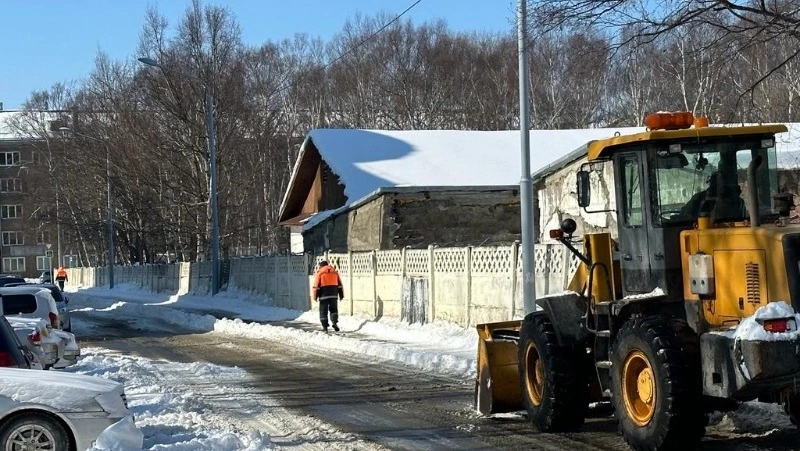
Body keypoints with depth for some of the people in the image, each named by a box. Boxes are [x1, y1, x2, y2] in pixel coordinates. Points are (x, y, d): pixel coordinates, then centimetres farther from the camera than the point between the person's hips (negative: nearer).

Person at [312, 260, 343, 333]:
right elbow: (339, 284, 13)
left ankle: (325, 326, 3)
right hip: (334, 294, 3)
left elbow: (316, 285, -4)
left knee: (323, 311, 5)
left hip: (324, 295, -3)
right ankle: (334, 322, -11)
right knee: (333, 309, 12)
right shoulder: (335, 272, 12)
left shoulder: (319, 272, 0)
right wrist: (341, 294, 18)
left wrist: (315, 296, 1)